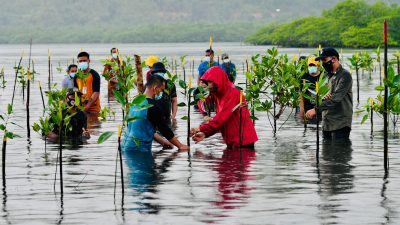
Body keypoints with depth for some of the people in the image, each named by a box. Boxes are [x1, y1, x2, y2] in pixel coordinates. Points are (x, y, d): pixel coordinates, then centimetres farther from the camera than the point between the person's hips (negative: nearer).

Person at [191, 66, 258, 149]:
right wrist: (205, 134, -4)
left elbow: (222, 118, -23)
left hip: (243, 141, -9)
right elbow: (219, 121, 10)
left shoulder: (233, 93, -15)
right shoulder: (219, 96, 13)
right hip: (232, 142, 9)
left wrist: (202, 128, -20)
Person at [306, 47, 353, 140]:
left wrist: (316, 110, -24)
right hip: (326, 124, 8)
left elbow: (335, 98, -20)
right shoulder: (329, 76, 18)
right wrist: (324, 97, -6)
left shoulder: (345, 75, -9)